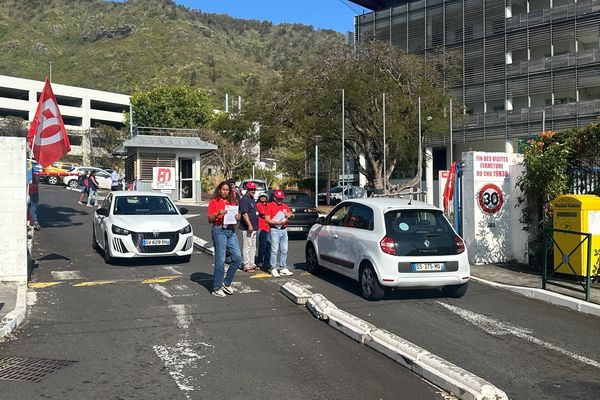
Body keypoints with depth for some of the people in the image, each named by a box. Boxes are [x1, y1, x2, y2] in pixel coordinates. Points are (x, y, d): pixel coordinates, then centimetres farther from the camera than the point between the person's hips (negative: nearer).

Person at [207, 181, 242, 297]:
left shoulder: (232, 202, 18)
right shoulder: (214, 202, 1)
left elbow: (236, 216, 22)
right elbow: (209, 219, -3)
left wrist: (237, 218, -1)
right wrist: (218, 214, -20)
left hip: (231, 231, 6)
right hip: (219, 230, -6)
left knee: (237, 257, -2)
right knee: (220, 260, -6)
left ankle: (227, 283, 13)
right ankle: (216, 288, 3)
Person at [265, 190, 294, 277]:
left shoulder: (284, 206, 17)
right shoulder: (270, 206, 0)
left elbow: (290, 214, 25)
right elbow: (267, 220, -7)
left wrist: (289, 214, 1)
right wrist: (278, 222, -17)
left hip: (284, 230, 6)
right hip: (275, 230, -6)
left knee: (284, 250, 6)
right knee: (274, 250, -7)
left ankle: (283, 268, 13)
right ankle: (273, 269, -3)